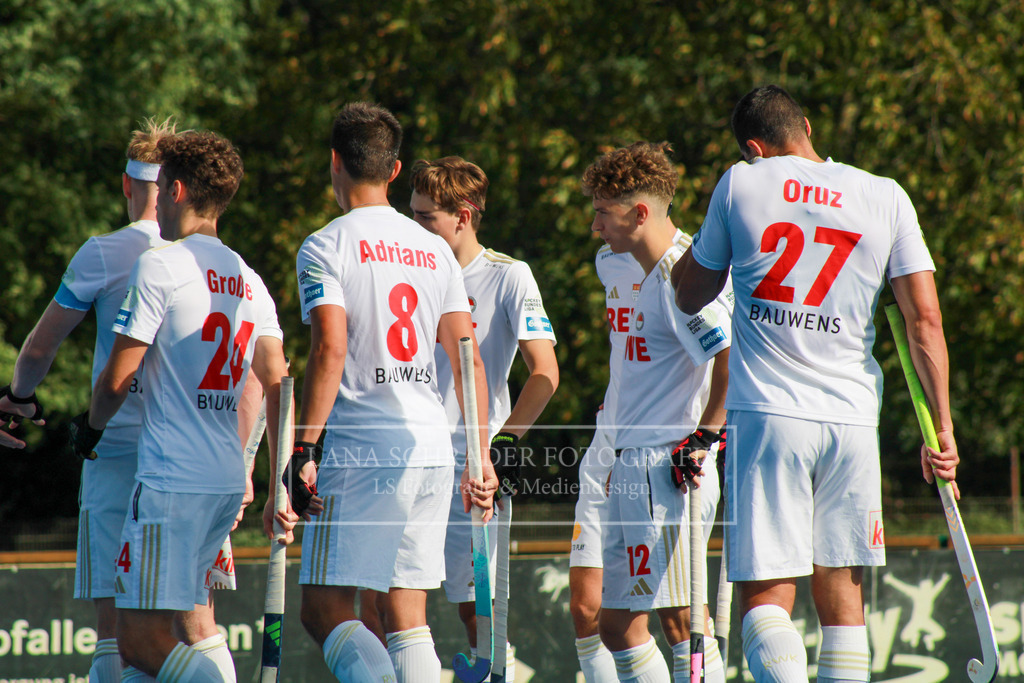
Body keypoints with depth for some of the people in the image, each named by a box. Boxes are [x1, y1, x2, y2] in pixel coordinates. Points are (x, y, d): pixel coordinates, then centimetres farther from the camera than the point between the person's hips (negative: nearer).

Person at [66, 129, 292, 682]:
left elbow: (117, 380, -7)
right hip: (228, 482, 8)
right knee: (138, 638, 13)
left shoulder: (159, 266, -7)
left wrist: (90, 427, 13)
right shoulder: (249, 280, 14)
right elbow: (277, 386, 10)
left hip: (171, 480, -8)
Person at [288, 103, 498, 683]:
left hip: (361, 454, -6)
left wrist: (303, 450, -13)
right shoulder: (435, 250, 13)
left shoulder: (325, 247, -3)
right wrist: (482, 458, 13)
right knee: (408, 620, 9)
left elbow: (330, 350, -15)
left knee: (325, 610, -3)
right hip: (433, 450, 6)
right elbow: (468, 358, 10)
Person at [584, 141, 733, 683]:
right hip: (635, 472, 10)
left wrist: (702, 438, -19)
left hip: (666, 473, -10)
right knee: (616, 623, 10)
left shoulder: (679, 277, -13)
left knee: (679, 618, -9)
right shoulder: (651, 275, 18)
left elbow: (734, 358, -25)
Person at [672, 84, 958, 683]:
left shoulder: (740, 185, 4)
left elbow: (689, 297, 15)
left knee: (766, 594, -5)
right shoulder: (887, 197, 6)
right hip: (853, 415, 2)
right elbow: (925, 319, 2)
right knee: (841, 592, 11)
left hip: (767, 414, -2)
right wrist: (942, 428, 6)